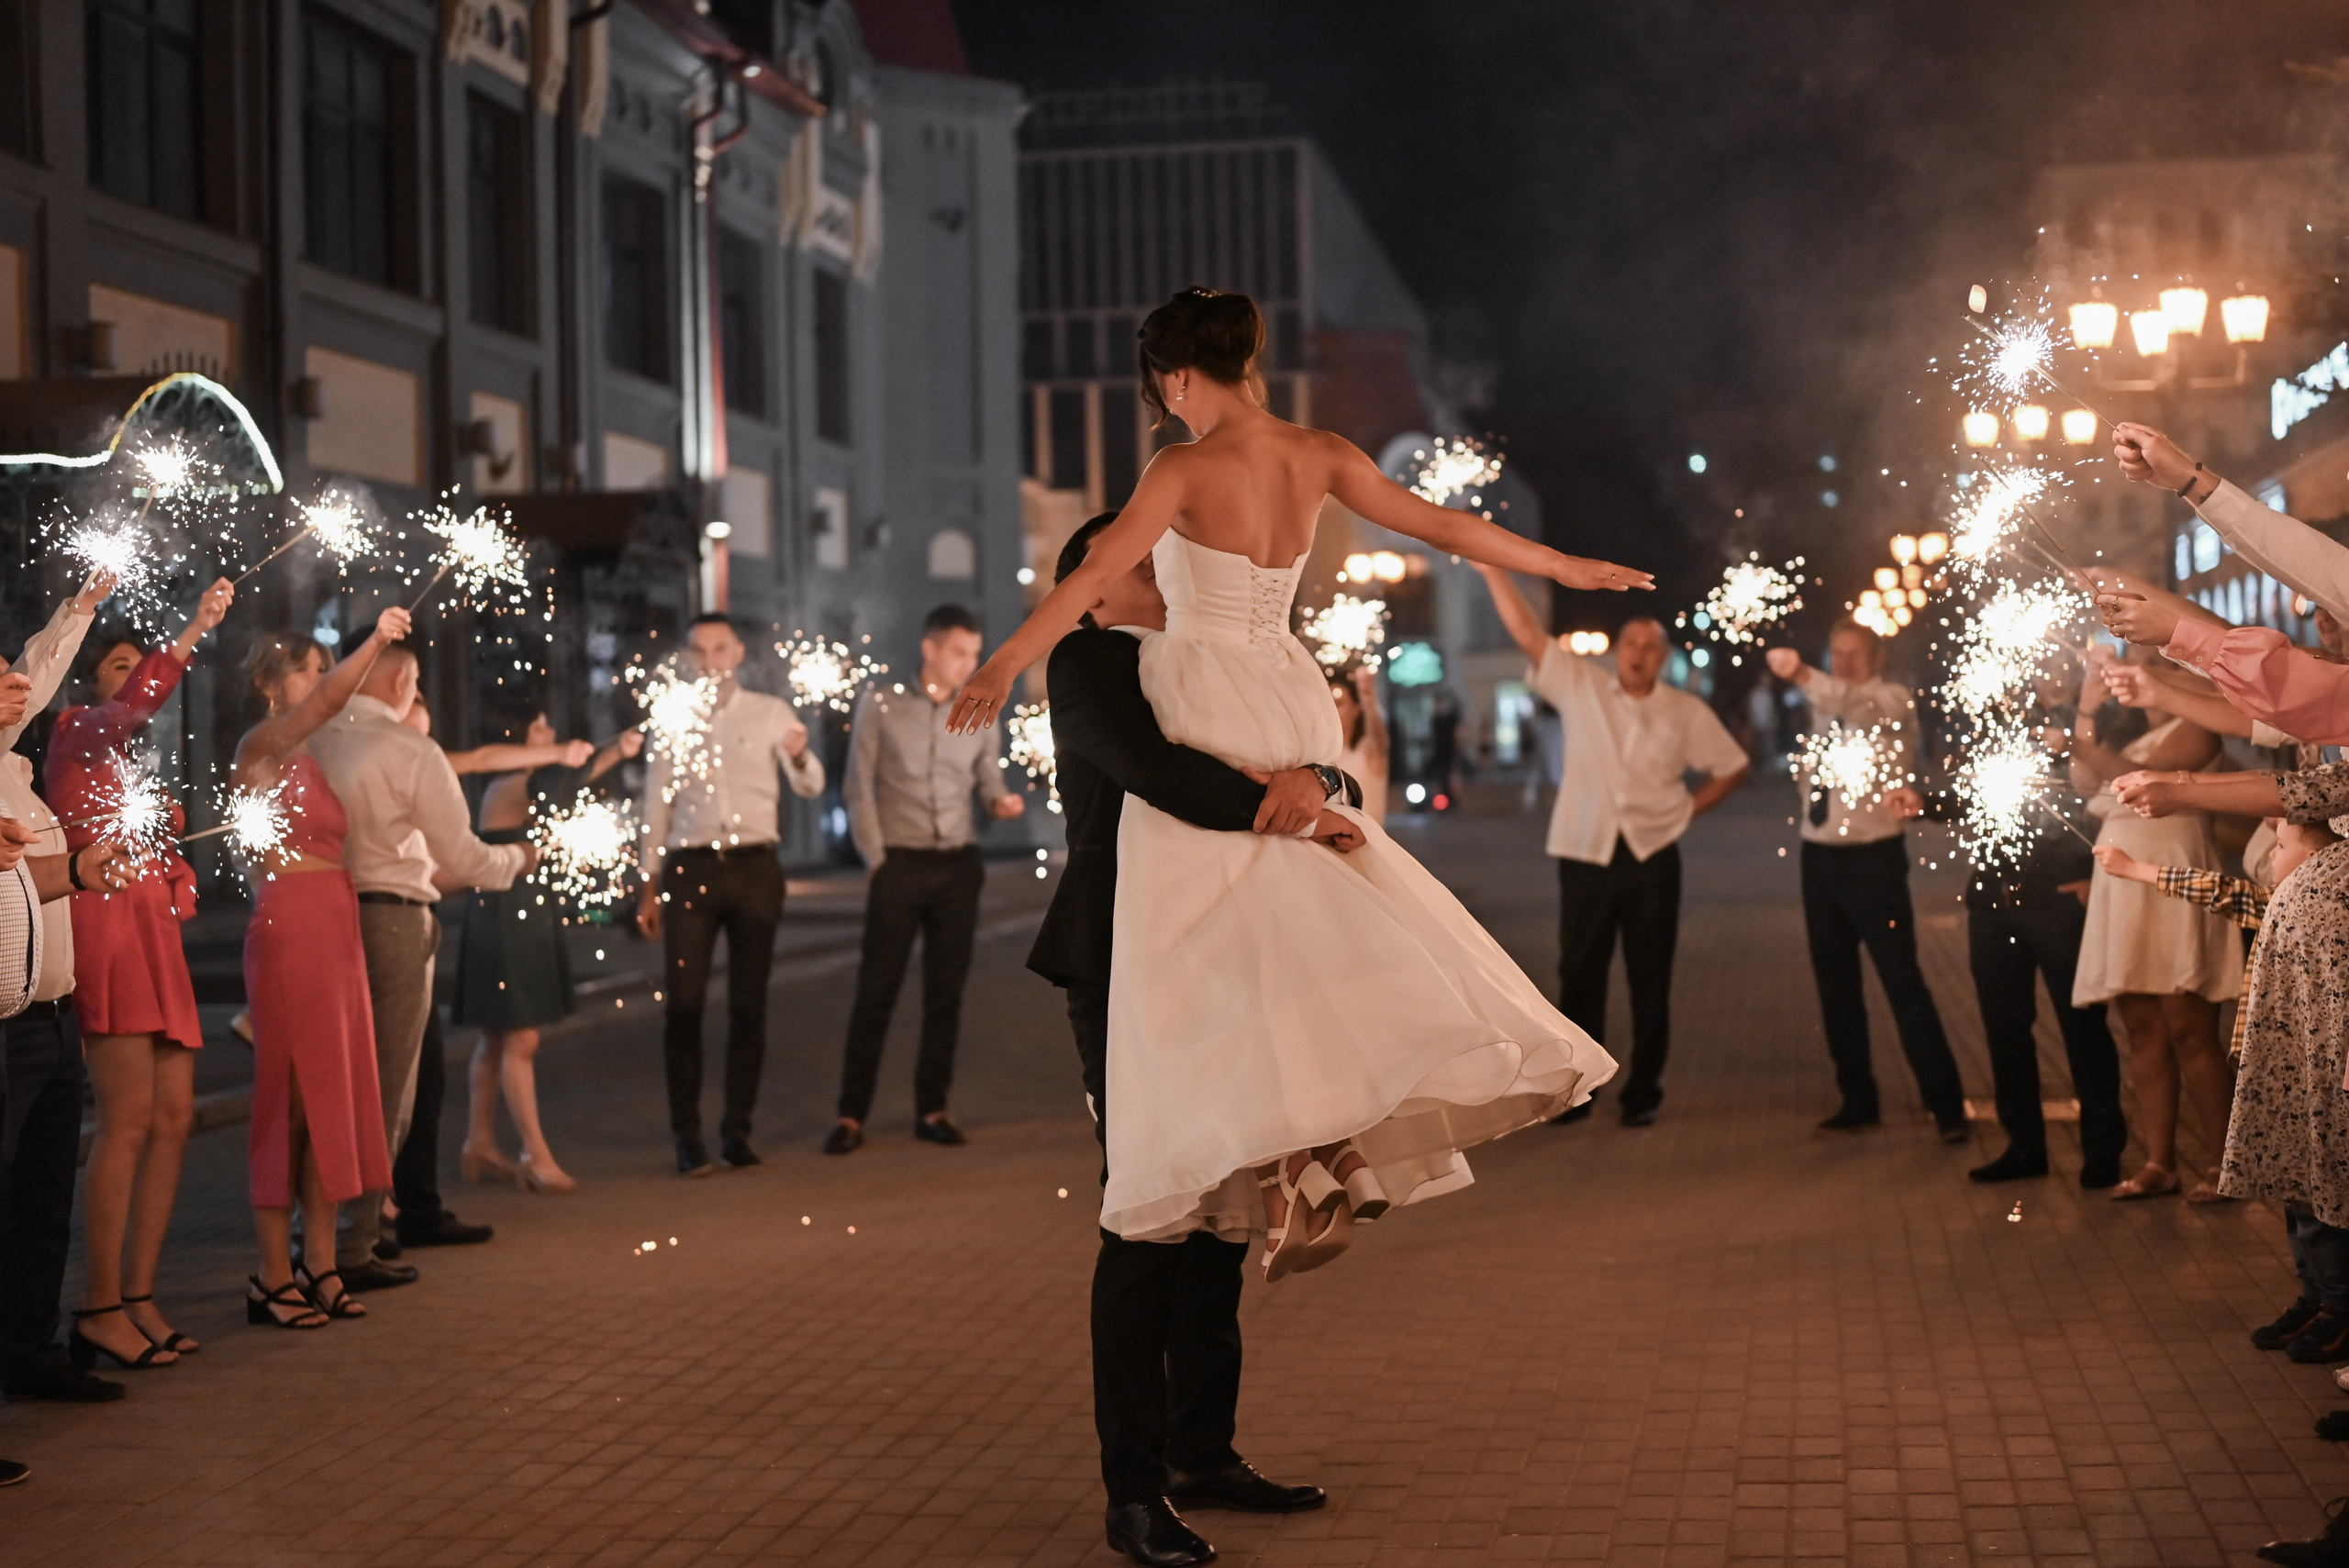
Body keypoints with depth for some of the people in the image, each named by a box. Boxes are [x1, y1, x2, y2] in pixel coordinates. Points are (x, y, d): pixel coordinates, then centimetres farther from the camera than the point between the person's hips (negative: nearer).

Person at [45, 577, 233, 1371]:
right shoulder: (77, 735, 3)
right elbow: (128, 708, -20)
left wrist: (181, 890, 7)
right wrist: (191, 634, -28)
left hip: (155, 939, 8)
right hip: (104, 926, -8)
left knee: (173, 1118, 3)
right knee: (129, 1118, -15)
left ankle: (139, 1299, 7)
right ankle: (99, 1309, -13)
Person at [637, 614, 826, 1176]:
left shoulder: (770, 713, 5)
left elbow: (810, 787, -5)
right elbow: (656, 807, 12)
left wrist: (800, 755, -29)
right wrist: (649, 885, 8)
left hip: (754, 866, 0)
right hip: (691, 869, 0)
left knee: (748, 1003, 4)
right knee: (684, 1003, -5)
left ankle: (737, 1130, 13)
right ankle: (687, 1135, 1)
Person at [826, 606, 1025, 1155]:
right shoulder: (880, 703, -1)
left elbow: (989, 775, 11)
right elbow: (858, 785, 0)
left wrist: (1002, 801, -12)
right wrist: (874, 857, -5)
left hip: (959, 866, 3)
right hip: (900, 864, -3)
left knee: (946, 991, 6)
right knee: (877, 991, -3)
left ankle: (932, 1110, 15)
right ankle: (851, 1114, 3)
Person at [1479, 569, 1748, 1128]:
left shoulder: (1687, 712, 6)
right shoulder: (1579, 687, 4)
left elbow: (1732, 768, 15)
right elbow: (1526, 631, -1)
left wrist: (1686, 809, 4)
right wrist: (1492, 570, -7)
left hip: (1652, 856, 0)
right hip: (1586, 855, 0)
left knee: (1650, 980, 4)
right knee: (1580, 975, 4)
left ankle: (1643, 1092, 13)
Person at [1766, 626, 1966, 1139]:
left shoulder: (1894, 700, -9)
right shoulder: (1823, 708, 10)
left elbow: (1859, 704, -31)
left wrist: (1801, 675, -50)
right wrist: (1808, 777, -7)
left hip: (1874, 859, -7)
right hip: (1820, 858, 7)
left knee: (1903, 981, -6)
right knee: (1834, 985, 10)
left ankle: (1946, 1105, 0)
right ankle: (1858, 1101, 21)